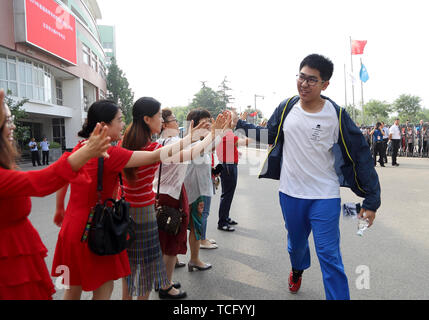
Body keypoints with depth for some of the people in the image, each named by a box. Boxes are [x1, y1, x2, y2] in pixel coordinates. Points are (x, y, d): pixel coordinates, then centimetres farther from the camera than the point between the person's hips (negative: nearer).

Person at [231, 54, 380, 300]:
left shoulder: (336, 114, -11)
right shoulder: (287, 108, -2)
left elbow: (361, 156, -7)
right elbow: (269, 135, 15)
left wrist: (372, 201, -8)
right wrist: (239, 125, 4)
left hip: (325, 197, -3)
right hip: (290, 194, 4)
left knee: (329, 256, -3)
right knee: (296, 243, 24)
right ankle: (297, 270, 56)